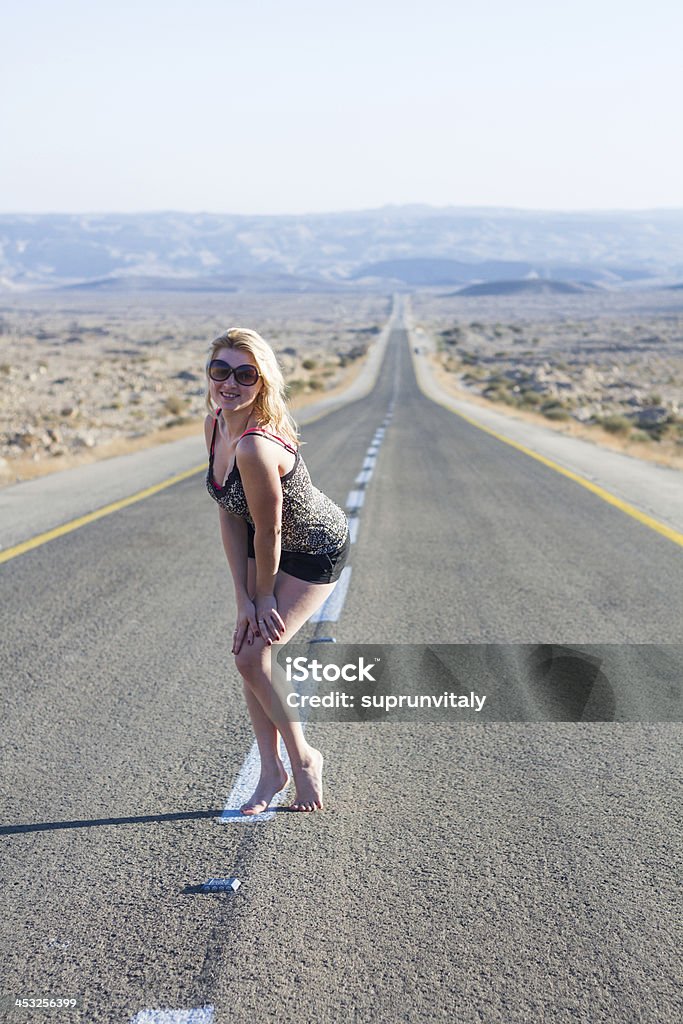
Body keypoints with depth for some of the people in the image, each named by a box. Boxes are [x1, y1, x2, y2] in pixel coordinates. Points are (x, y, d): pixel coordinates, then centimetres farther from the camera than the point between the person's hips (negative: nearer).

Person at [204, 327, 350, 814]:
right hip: (266, 542, 8)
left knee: (252, 656, -10)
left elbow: (268, 532, -26)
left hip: (315, 550, -8)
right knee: (248, 648, 6)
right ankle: (272, 771, 22)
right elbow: (230, 515, -7)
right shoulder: (215, 424, -10)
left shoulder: (256, 446, -37)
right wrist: (243, 597, -9)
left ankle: (304, 757, 15)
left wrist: (264, 595, -9)